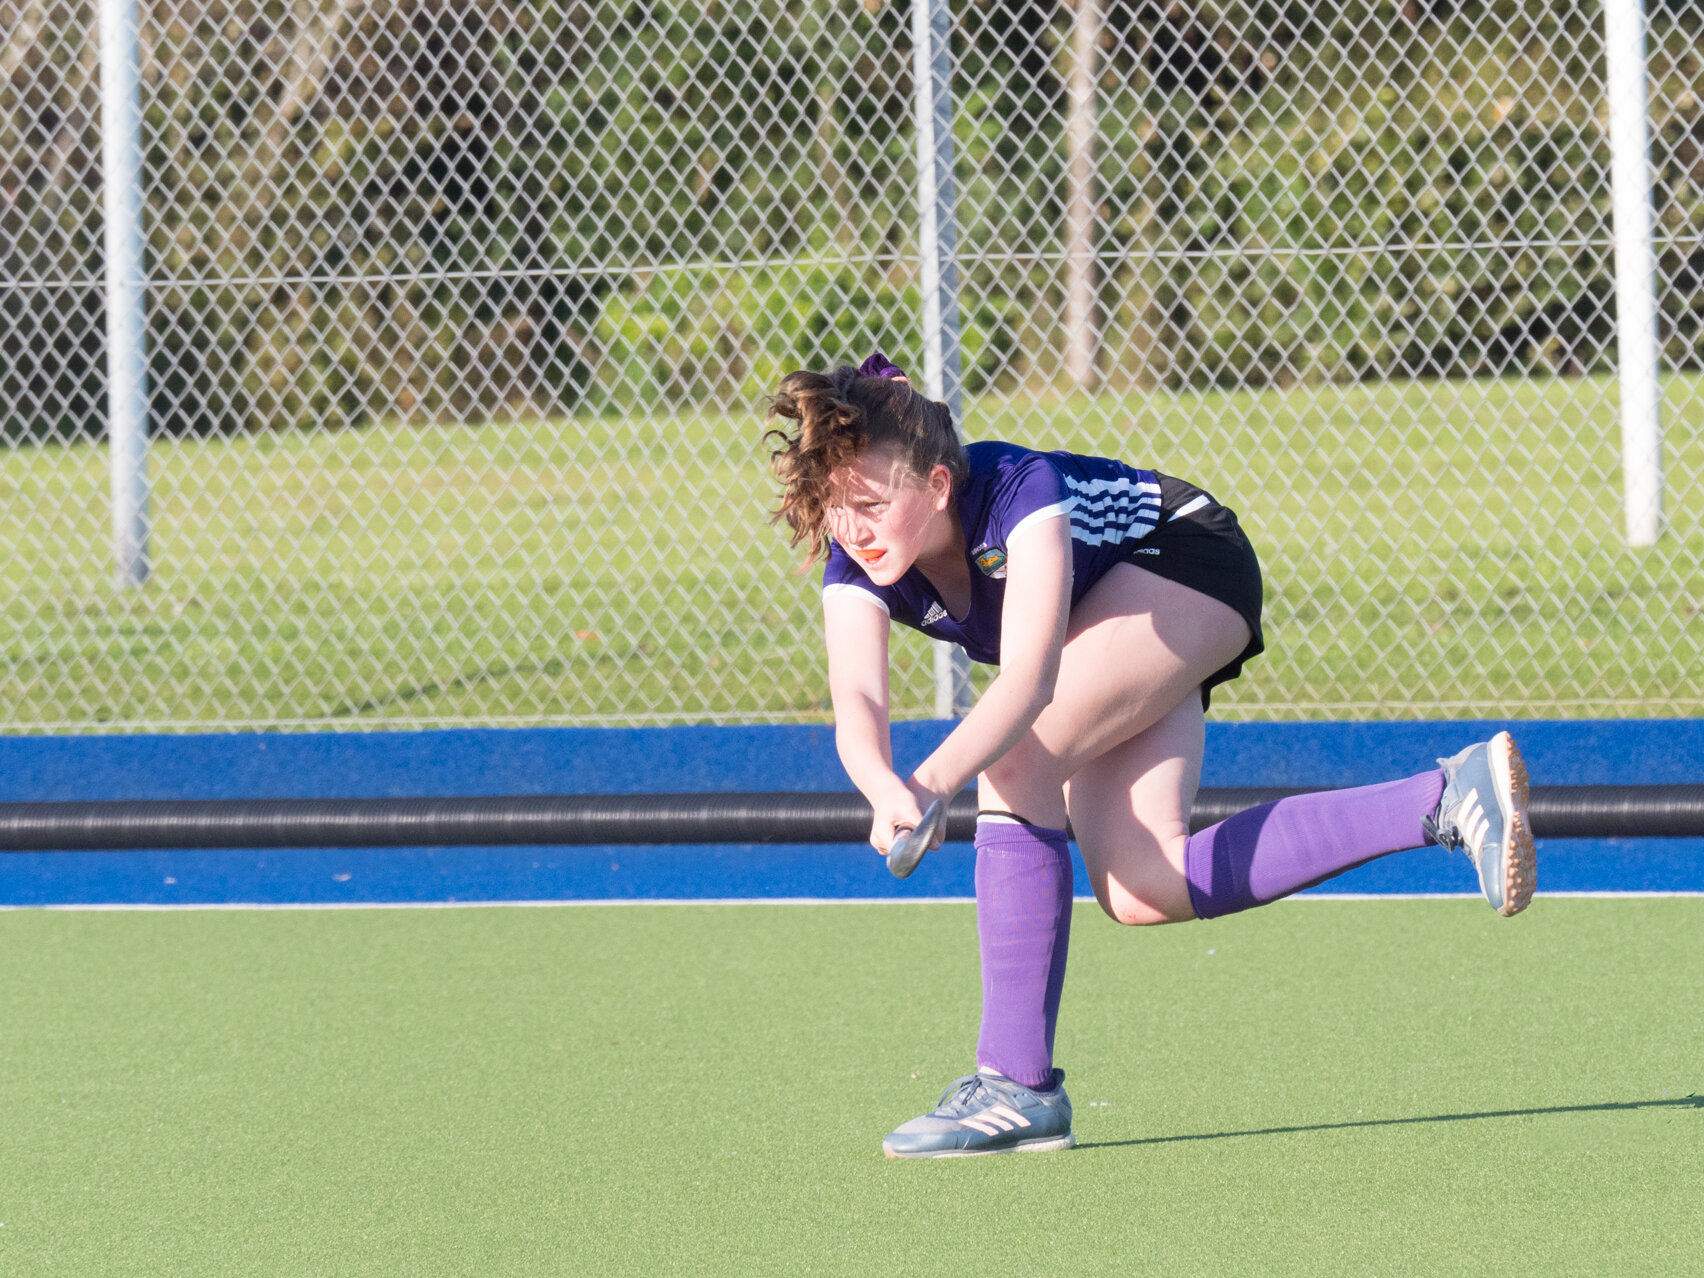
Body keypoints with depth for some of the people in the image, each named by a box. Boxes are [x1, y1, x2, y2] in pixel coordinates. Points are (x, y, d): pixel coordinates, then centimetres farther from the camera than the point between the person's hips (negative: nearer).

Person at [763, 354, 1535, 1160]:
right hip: (1120, 611, 8)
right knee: (1142, 891, -9)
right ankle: (1444, 799, -3)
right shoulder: (856, 567, -21)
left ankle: (1018, 1087, -22)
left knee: (1013, 765, -28)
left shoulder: (1022, 492, -39)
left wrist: (932, 783, -67)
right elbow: (857, 701, -37)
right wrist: (885, 789, -61)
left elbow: (1029, 679, -51)